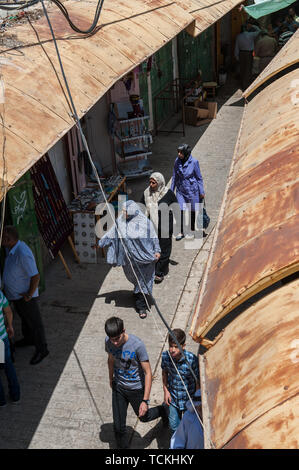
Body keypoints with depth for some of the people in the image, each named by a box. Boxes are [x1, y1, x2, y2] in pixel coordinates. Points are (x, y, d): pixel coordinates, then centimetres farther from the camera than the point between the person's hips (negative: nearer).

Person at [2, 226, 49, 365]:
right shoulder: (10, 249, -4)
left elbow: (35, 277, -30)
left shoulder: (23, 254, -34)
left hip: (25, 296, -9)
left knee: (35, 322, 8)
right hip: (14, 294, 9)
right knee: (24, 318, 29)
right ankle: (28, 338, 52)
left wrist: (29, 295, -20)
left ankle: (41, 350, 23)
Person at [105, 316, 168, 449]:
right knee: (118, 427, 6)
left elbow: (148, 373, -24)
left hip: (136, 388, -3)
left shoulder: (137, 345, -30)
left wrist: (145, 401, -26)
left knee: (143, 417, 21)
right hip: (118, 388, 3)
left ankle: (162, 410, 52)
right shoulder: (108, 341, -16)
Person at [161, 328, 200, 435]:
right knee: (174, 427, 17)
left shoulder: (192, 360, -29)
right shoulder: (165, 356, -18)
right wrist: (166, 391, -2)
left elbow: (198, 381, -16)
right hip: (173, 398, 3)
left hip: (188, 399, -3)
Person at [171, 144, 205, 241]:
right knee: (182, 211, -3)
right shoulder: (177, 161, -5)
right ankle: (181, 232, 10)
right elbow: (175, 177, 7)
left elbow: (199, 177, -6)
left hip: (192, 190, -2)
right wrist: (171, 190, 11)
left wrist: (201, 192, -2)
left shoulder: (194, 162, -15)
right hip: (181, 190, 3)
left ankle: (191, 231, 27)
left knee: (192, 211, 11)